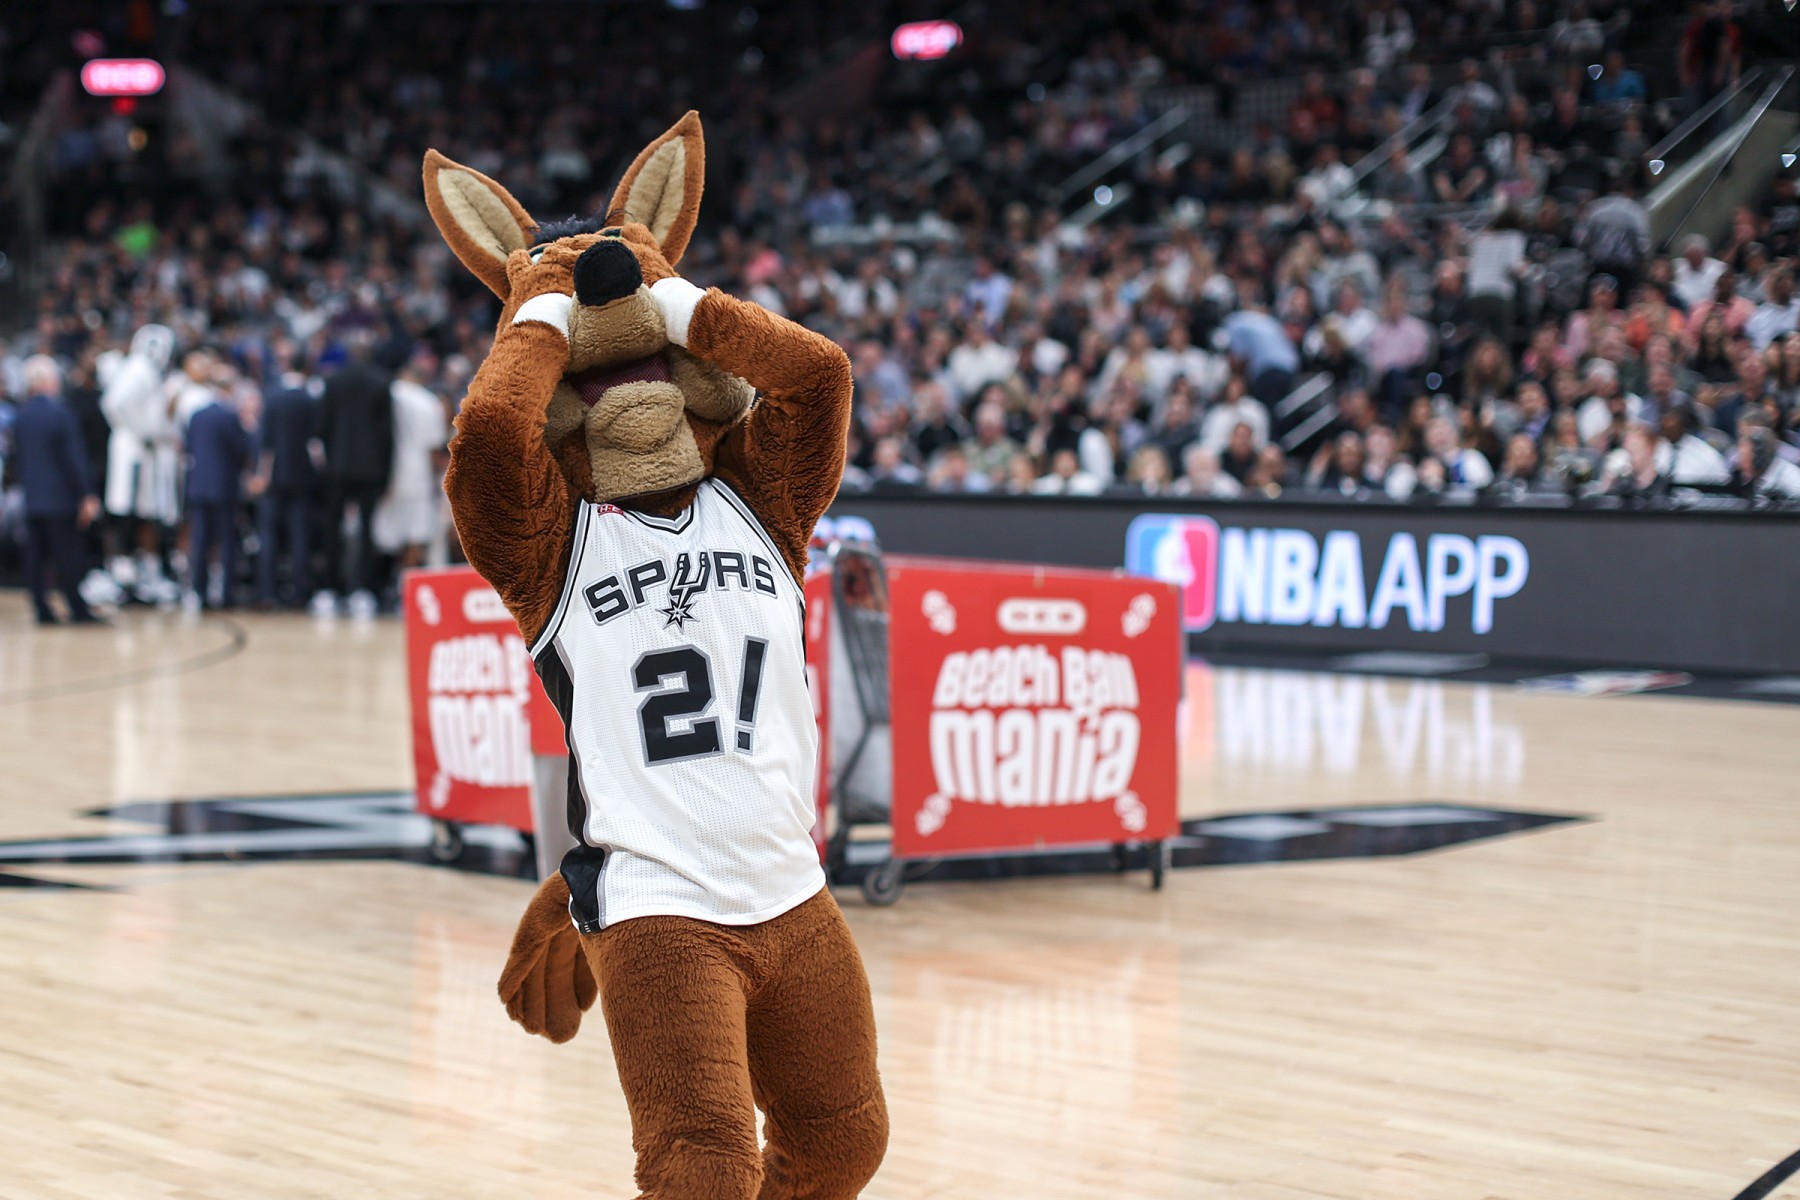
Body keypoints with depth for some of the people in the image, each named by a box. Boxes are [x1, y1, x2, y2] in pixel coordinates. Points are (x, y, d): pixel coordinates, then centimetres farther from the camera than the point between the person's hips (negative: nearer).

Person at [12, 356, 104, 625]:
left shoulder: (20, 416, 6)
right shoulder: (59, 413, -13)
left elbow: (17, 459, 11)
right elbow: (73, 459, -14)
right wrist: (85, 496, -11)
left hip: (31, 499, 6)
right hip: (61, 498, -6)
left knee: (35, 555, 6)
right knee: (67, 555, -1)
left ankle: (42, 609, 6)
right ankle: (77, 609, 2)